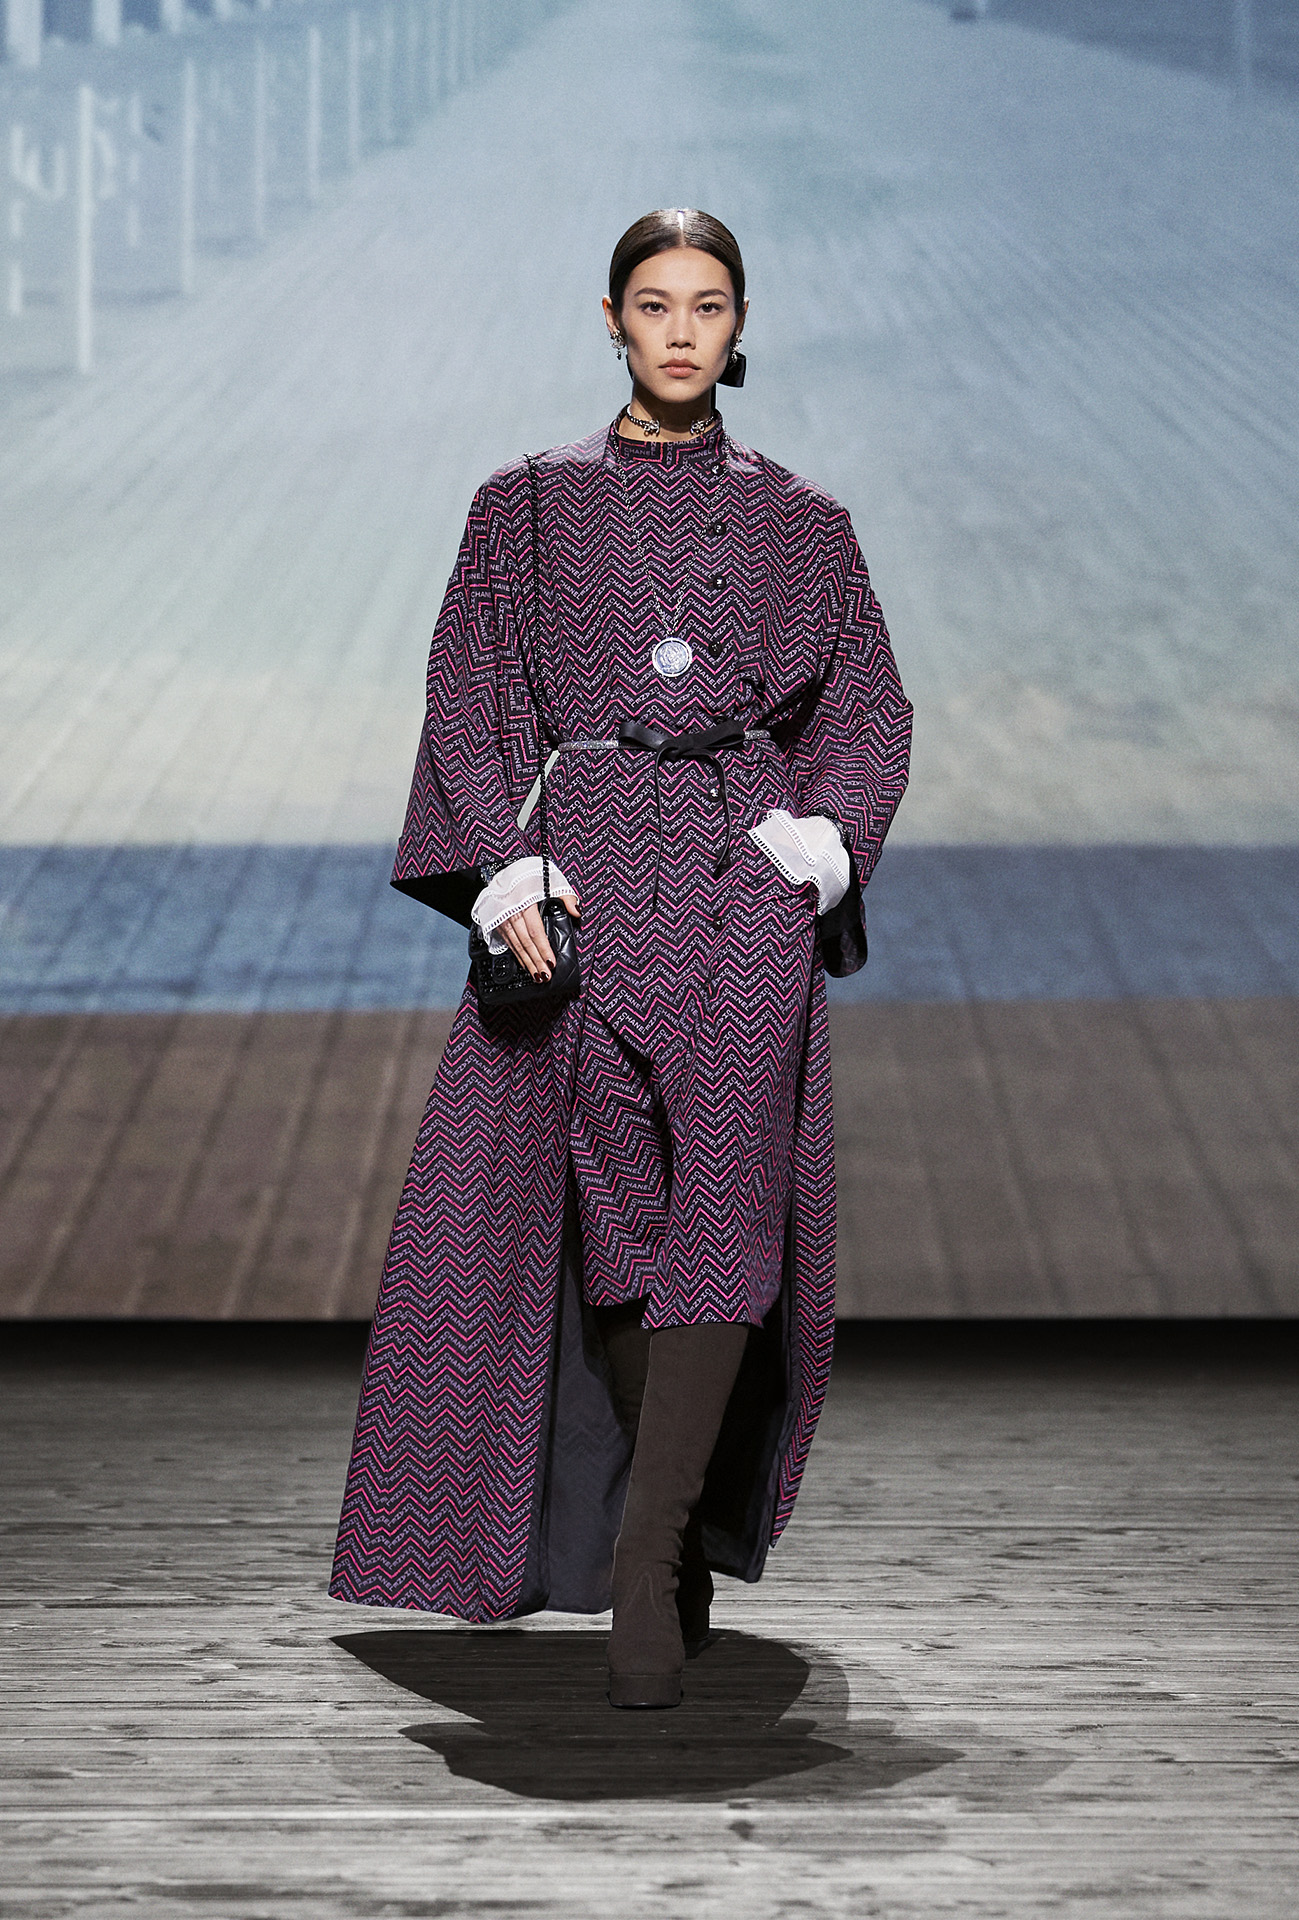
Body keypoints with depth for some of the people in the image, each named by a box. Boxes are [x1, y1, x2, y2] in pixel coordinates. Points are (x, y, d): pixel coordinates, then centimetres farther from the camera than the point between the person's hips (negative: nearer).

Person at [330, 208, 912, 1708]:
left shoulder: (800, 524, 15)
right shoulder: (528, 509, 13)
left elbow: (869, 713, 15)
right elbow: (470, 705, 8)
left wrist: (821, 836, -5)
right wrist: (505, 874, -7)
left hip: (747, 867, 0)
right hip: (585, 870, 0)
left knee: (728, 1181, -21)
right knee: (616, 1200, -8)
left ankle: (645, 1560, -22)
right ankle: (684, 1547, 10)